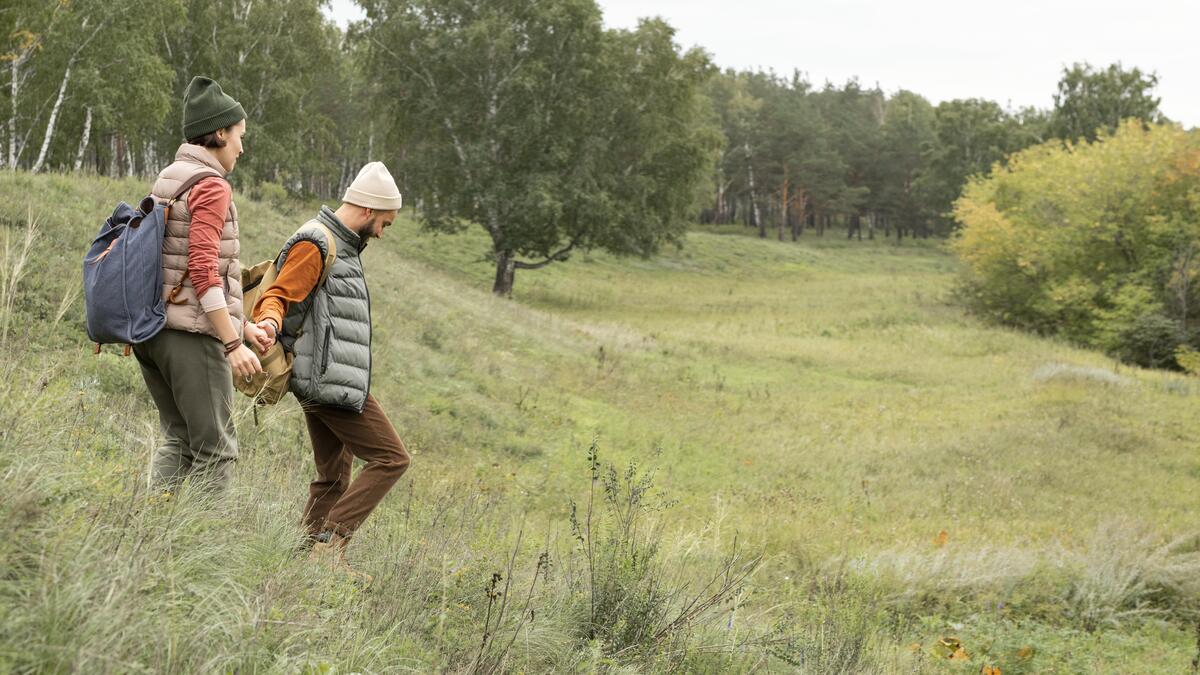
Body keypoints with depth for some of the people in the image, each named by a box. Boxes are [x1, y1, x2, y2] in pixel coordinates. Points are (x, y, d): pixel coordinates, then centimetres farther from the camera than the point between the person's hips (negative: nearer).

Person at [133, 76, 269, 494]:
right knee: (216, 451, -5)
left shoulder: (169, 180, 18)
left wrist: (241, 324, 24)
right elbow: (203, 270, -19)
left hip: (152, 327, 9)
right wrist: (233, 343, -20)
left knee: (180, 442, 14)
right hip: (191, 333, -9)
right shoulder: (211, 186, -10)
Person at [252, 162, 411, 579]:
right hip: (330, 379, -11)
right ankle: (330, 543, -14)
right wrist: (269, 324, -41)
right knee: (391, 458, -10)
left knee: (333, 479, 10)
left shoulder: (340, 247, 20)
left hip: (325, 381, 11)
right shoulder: (315, 245, -12)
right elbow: (278, 296, -21)